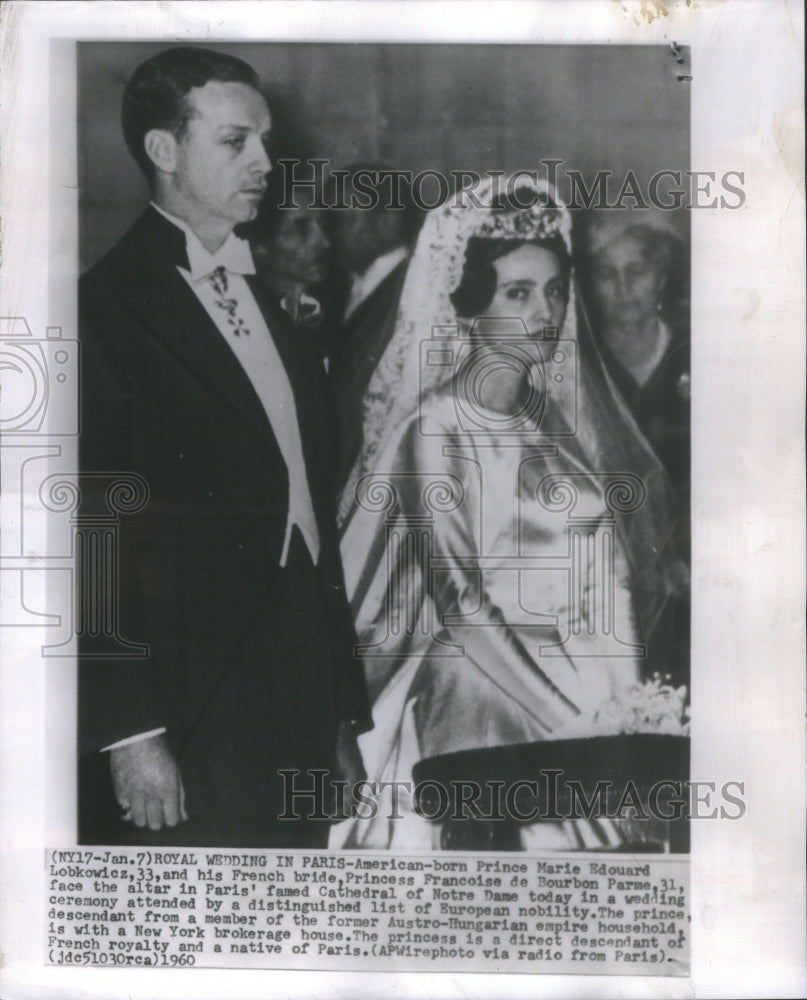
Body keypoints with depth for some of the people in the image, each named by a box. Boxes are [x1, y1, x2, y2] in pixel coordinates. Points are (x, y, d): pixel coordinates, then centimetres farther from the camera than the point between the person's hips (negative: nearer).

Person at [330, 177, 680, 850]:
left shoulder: (558, 418, 9)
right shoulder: (436, 429, -9)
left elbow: (609, 574, 12)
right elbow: (461, 601, -13)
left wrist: (620, 708, 1)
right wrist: (577, 717, -15)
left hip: (595, 696, 6)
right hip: (484, 702, -5)